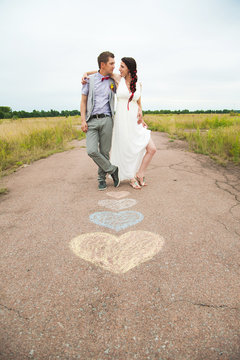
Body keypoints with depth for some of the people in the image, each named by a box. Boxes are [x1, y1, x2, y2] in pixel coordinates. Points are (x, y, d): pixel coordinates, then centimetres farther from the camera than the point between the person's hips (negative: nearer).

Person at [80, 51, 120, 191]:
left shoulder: (113, 81, 12)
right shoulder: (90, 80, 8)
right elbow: (83, 101, 8)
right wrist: (83, 120, -3)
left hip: (106, 120, 1)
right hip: (91, 121, -1)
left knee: (105, 152, 0)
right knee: (92, 151, -15)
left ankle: (102, 179, 18)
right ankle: (112, 170, 4)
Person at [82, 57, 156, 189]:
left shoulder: (138, 84, 8)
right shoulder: (118, 79, 2)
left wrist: (140, 113, -4)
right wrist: (86, 73, 2)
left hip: (135, 122, 3)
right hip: (121, 121, -3)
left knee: (152, 149, -5)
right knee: (127, 152, 1)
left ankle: (140, 174, 11)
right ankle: (132, 178, 22)